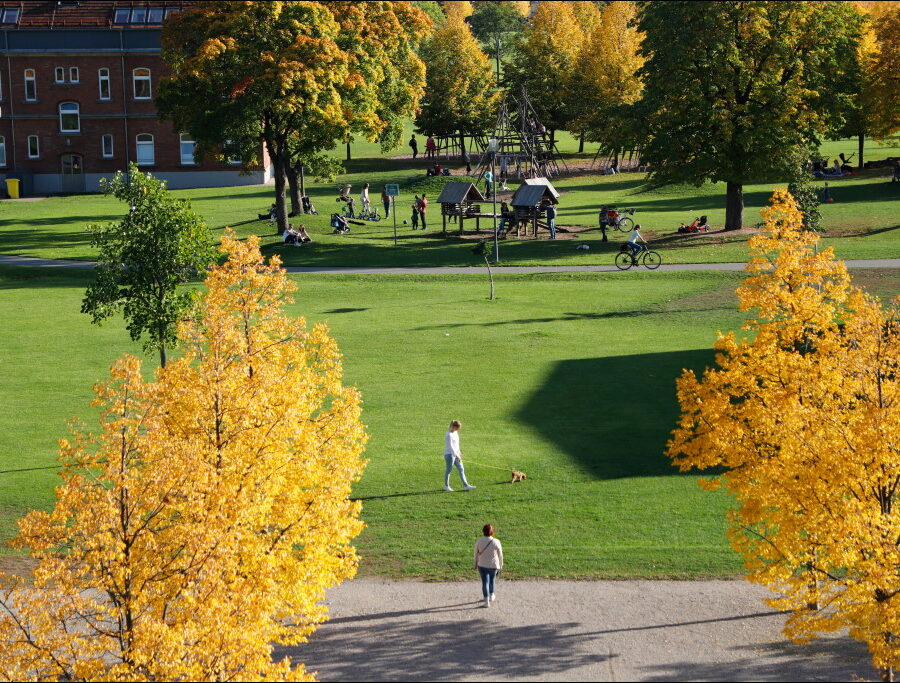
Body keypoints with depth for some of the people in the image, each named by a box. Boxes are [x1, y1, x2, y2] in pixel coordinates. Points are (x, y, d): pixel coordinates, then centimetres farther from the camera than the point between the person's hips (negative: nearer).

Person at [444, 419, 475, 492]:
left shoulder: (455, 432, 10)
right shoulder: (449, 435, -18)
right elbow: (450, 446, -22)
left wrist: (459, 452, 23)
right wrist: (457, 455, -25)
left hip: (455, 454, 9)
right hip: (449, 454, -9)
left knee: (461, 469, 5)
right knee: (449, 470, 2)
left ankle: (465, 485, 6)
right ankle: (446, 486, 16)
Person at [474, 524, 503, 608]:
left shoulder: (479, 541, -10)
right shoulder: (496, 542, -15)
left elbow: (476, 553, 0)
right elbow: (500, 555, -5)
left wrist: (476, 563, 15)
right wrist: (501, 564, 11)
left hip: (482, 565, 0)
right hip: (494, 565, 0)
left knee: (485, 582, 5)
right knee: (492, 579, 23)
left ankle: (487, 601, -1)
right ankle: (492, 596, 41)